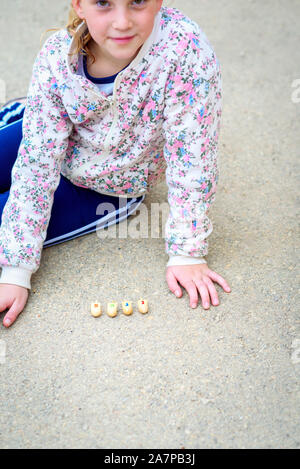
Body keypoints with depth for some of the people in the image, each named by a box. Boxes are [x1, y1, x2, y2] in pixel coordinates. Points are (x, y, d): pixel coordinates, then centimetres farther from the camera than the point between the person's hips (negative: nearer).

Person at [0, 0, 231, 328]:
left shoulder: (186, 49, -34)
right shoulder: (56, 56, -24)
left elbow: (190, 158, -27)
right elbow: (37, 165, -23)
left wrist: (187, 253, -22)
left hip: (103, 191, -2)